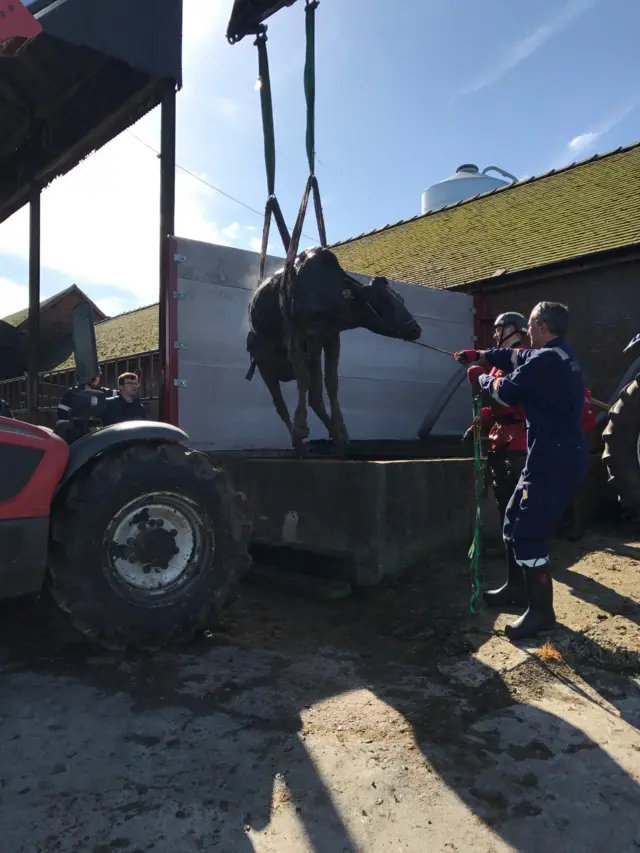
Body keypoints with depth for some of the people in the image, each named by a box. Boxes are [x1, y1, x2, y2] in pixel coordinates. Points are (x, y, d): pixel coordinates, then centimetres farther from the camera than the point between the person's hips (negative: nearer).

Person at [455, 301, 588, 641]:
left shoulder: (546, 360, -19)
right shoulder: (558, 353, 13)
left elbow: (507, 392, -11)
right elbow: (518, 357, 27)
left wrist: (481, 377, 8)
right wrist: (481, 355, 28)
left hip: (555, 460, -11)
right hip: (554, 456, 11)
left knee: (529, 533, -6)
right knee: (514, 520, 19)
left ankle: (541, 611, 5)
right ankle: (517, 587, 33)